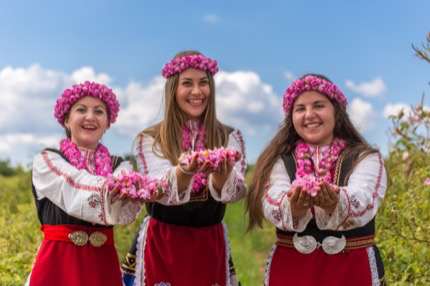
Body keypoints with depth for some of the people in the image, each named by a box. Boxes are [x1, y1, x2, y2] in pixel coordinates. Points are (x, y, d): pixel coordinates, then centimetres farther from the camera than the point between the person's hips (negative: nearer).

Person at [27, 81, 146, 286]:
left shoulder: (119, 166, 6)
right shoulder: (46, 161, -1)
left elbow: (126, 212, -15)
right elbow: (77, 199, -19)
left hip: (103, 263, 3)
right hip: (57, 263, -2)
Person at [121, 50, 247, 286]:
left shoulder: (229, 137, 0)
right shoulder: (150, 140, -3)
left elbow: (231, 191, -16)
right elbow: (163, 191, -19)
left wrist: (221, 172, -38)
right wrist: (184, 171, -40)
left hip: (210, 247, 2)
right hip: (162, 246, -1)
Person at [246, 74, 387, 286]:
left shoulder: (366, 158, 0)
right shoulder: (279, 161, 3)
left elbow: (362, 201, -19)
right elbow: (273, 204, -15)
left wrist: (336, 203, -40)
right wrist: (294, 206, -36)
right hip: (290, 268, 1)